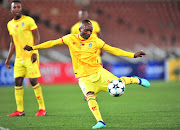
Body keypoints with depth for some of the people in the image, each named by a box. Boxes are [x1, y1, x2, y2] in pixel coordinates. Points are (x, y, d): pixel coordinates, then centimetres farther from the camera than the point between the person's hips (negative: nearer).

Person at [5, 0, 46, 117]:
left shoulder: (28, 20, -5)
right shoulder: (10, 24, 13)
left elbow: (37, 37, -6)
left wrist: (34, 52, -17)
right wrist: (8, 59, 17)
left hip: (30, 56, -6)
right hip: (19, 58, 6)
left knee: (33, 81, -8)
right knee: (18, 82, 2)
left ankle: (42, 108, -1)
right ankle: (20, 110, 7)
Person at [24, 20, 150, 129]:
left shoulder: (95, 41, 2)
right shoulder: (71, 39, 2)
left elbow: (113, 50, 4)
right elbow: (53, 43, 8)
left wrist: (133, 55, -1)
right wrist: (33, 47, 2)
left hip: (98, 71, 0)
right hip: (84, 77, 0)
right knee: (90, 95, -29)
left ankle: (136, 80, 12)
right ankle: (100, 122, -28)